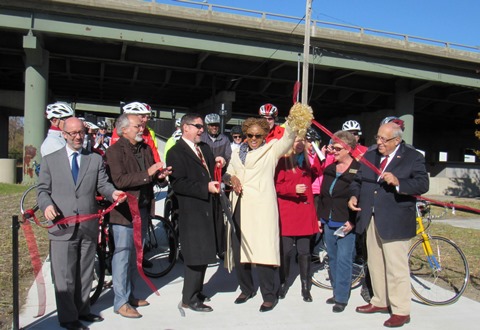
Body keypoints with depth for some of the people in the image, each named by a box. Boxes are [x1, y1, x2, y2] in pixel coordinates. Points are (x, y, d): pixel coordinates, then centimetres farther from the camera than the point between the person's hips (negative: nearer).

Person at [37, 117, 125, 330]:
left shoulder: (96, 159, 10)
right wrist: (47, 205, -16)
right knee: (64, 276, 2)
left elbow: (102, 184, 0)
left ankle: (82, 310, 31)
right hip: (62, 227, -2)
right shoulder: (50, 160, 6)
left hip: (89, 226, 3)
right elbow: (42, 190, 5)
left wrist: (113, 193, -22)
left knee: (85, 273, 15)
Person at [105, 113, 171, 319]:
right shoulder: (115, 151, -10)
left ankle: (130, 295, 29)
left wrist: (160, 175, -5)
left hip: (143, 209, 7)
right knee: (122, 255, -1)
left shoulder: (146, 149, 12)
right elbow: (119, 180, -22)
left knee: (134, 255, 16)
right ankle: (121, 302, 9)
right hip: (124, 211, -7)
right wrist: (147, 173, -25)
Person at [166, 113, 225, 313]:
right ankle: (189, 299, 12)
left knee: (203, 253, 16)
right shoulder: (176, 152, -10)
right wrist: (206, 188, -24)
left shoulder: (204, 148, 15)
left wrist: (217, 163, 3)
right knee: (195, 255, -2)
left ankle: (196, 291, 32)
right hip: (192, 210, -8)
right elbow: (178, 184, -19)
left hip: (207, 208, 8)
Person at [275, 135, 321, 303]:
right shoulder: (282, 161, -5)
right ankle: (283, 284, 22)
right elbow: (276, 185, -7)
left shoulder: (306, 160, 14)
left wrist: (319, 156, 8)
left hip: (305, 212, 5)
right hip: (287, 213, -4)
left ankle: (305, 287, 19)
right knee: (285, 250, 3)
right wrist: (293, 188, -20)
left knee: (304, 251, 7)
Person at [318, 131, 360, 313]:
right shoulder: (329, 169, 12)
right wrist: (320, 217, 13)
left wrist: (353, 221, -15)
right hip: (328, 223, 7)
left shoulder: (358, 170, -8)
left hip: (347, 224, -6)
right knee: (332, 258, 13)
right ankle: (337, 292, 25)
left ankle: (341, 298, 6)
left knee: (343, 259, -4)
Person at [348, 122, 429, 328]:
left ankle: (401, 311, 12)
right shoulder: (369, 156, 13)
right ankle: (380, 302, 32)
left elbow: (423, 185, -12)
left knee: (396, 267, -1)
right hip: (371, 219, 6)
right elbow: (358, 180, 15)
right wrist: (354, 195, -4)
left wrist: (397, 182, -27)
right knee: (375, 264, 16)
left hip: (395, 221, -6)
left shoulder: (413, 157, -3)